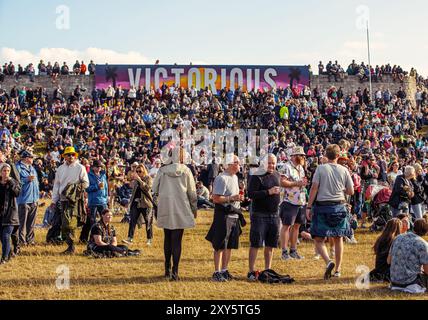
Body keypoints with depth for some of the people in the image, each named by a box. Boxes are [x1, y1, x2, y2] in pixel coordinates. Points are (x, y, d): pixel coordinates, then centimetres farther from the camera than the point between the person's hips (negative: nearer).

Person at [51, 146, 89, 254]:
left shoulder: (80, 168, 2)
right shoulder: (61, 168, 16)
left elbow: (86, 183, 1)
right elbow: (56, 185, 18)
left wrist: (76, 186, -17)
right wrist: (54, 200, 13)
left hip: (74, 199, -6)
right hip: (63, 199, 6)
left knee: (68, 223, -16)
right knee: (64, 224, 5)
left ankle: (71, 246, -13)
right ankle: (70, 245, 13)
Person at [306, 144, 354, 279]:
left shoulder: (320, 168, -7)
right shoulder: (344, 170, 0)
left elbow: (314, 188, -10)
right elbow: (351, 191, 4)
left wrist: (309, 207, -5)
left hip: (322, 206, -3)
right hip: (339, 206, 3)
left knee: (319, 239, 2)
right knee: (338, 239, 14)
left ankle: (328, 262, -21)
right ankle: (338, 269, 17)